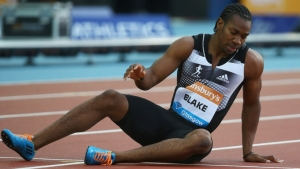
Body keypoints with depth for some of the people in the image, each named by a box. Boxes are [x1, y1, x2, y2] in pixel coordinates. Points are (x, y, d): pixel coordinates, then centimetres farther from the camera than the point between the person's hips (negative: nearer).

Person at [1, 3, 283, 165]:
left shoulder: (251, 61, -6)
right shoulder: (188, 46, -2)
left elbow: (251, 104, 7)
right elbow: (153, 78, -2)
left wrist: (248, 152, 9)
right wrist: (142, 76, -26)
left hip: (193, 133, -3)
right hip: (166, 121, 3)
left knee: (202, 140, -41)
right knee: (110, 99, -19)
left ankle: (114, 157, -46)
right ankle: (32, 144, -21)